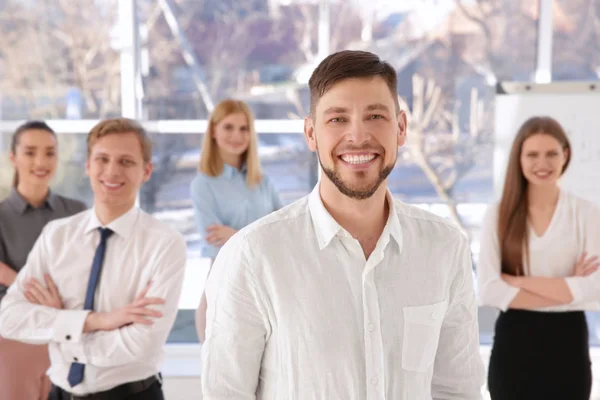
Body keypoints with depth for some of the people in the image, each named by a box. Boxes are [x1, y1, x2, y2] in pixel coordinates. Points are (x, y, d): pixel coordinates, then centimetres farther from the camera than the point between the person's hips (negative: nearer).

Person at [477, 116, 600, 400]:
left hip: (567, 344, 0)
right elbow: (488, 291, -12)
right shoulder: (498, 215, -2)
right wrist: (566, 291, -14)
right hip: (513, 344, 0)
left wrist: (518, 281, -14)